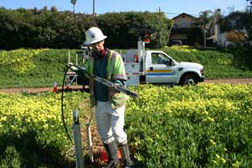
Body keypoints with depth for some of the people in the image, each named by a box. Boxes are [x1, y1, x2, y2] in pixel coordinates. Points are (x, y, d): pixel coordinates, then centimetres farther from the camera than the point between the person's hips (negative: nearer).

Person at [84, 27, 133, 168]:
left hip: (115, 101, -6)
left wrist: (115, 86, -36)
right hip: (99, 103, 6)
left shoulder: (115, 57, -12)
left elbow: (122, 80, -17)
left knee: (117, 132, -5)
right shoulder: (91, 59, 7)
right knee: (104, 133, 14)